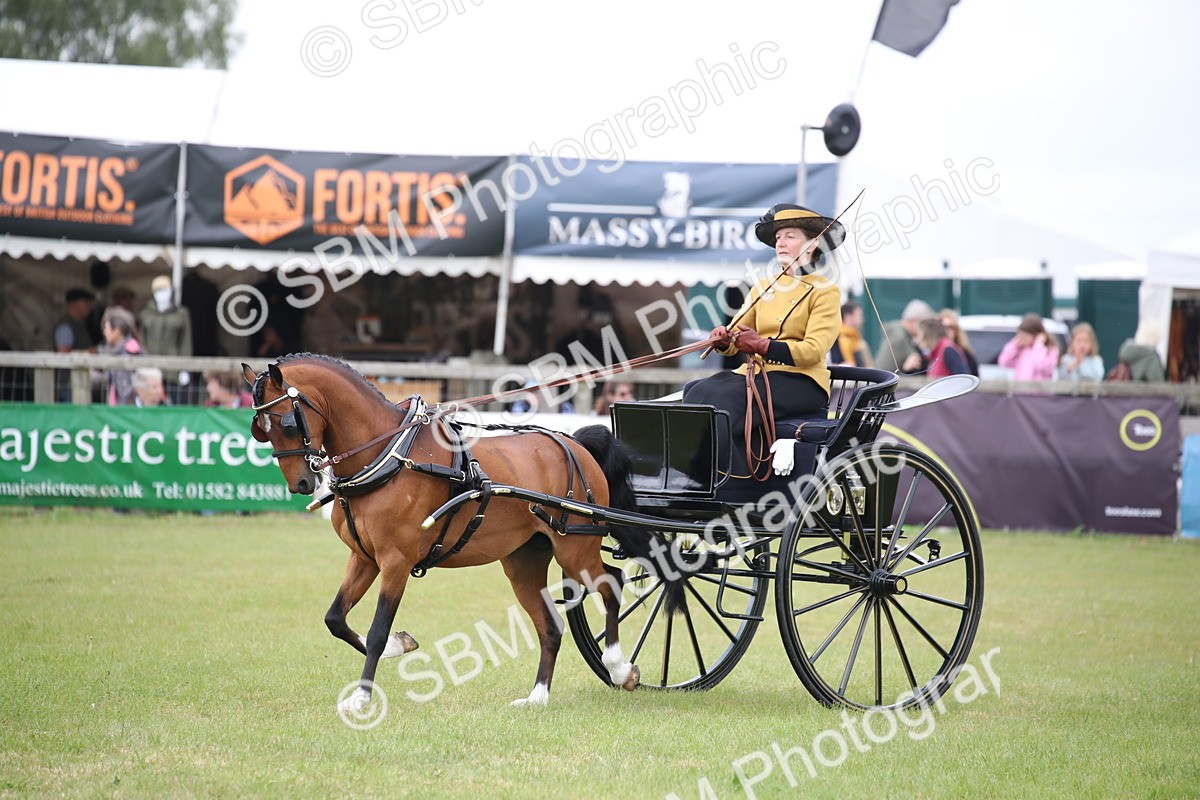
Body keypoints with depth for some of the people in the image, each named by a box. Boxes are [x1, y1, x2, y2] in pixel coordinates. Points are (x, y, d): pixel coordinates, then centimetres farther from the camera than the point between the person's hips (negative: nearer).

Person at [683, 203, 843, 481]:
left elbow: (814, 350, -13)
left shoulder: (825, 290, 0)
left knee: (722, 400, -30)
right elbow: (734, 340, 13)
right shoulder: (763, 287, 19)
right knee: (697, 391, -23)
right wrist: (722, 341, -12)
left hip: (800, 381, -6)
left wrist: (763, 346, -24)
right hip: (753, 372, 6)